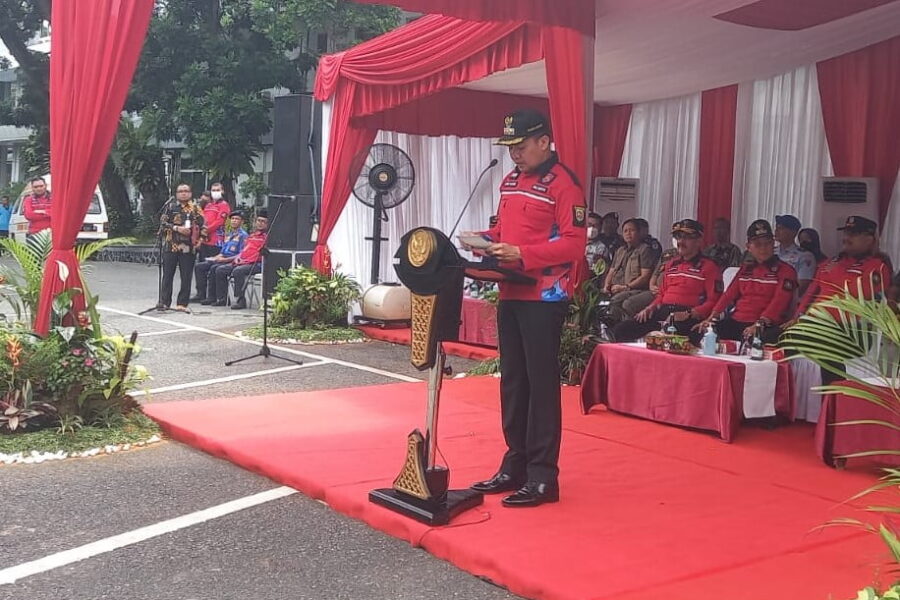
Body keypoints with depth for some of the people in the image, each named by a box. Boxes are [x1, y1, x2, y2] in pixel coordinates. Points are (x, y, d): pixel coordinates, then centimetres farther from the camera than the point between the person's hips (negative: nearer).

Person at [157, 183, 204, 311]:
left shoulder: (196, 209, 10)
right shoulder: (170, 207, 8)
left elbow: (202, 225, 7)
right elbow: (163, 223, 0)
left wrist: (198, 240, -5)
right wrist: (177, 228, -12)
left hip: (188, 247, 1)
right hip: (171, 246, -1)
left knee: (186, 276, 0)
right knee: (167, 275, 1)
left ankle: (183, 303, 6)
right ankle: (164, 302, 6)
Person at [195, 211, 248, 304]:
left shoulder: (243, 235, -4)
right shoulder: (228, 235, 23)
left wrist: (225, 259, -19)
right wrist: (216, 257, 5)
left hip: (233, 262, -9)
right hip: (222, 260, 9)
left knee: (214, 268, -33)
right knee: (199, 267, -4)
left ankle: (212, 297, -27)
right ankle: (201, 294, -8)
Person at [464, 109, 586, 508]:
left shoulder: (564, 183, -10)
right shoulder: (510, 182, 16)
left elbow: (575, 244, -17)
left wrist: (522, 255, -23)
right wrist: (489, 240, 4)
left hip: (544, 298, -8)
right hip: (509, 295, 8)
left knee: (541, 384, -4)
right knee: (512, 381, 12)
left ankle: (543, 477, 2)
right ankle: (515, 466, 22)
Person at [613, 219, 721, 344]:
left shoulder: (709, 267, 3)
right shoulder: (671, 264, 25)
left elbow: (713, 302, -5)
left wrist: (689, 314, -18)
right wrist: (651, 308, 11)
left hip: (690, 317, -7)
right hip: (663, 312, 7)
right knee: (620, 330, -8)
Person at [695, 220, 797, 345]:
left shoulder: (785, 271, 2)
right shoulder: (746, 269, 22)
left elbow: (778, 302, -12)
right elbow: (729, 295, 14)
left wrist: (759, 325, -27)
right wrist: (712, 318, -2)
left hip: (766, 327, -6)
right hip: (735, 322, 6)